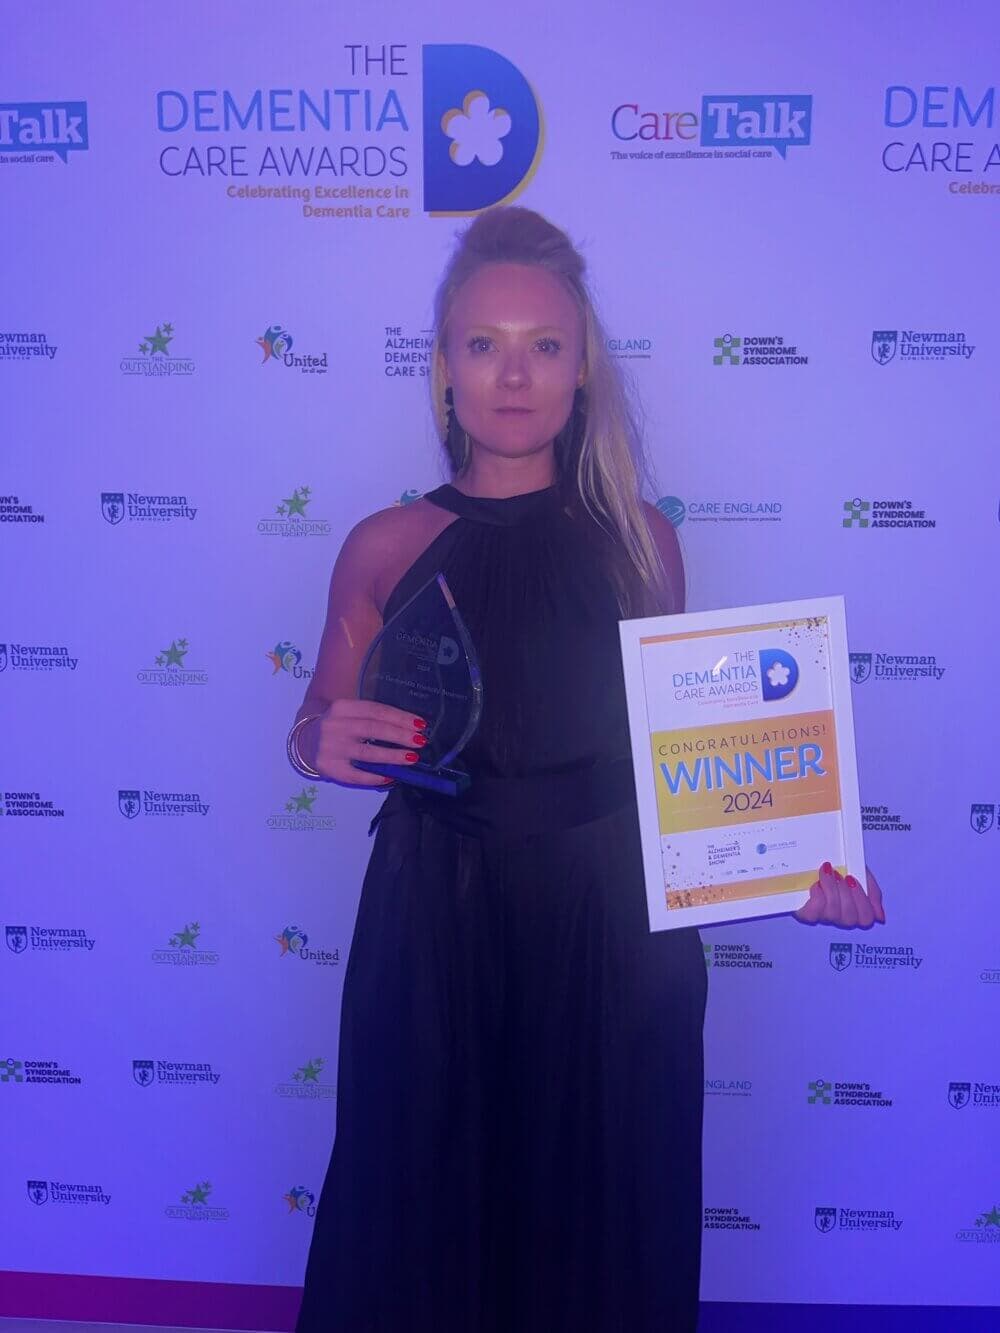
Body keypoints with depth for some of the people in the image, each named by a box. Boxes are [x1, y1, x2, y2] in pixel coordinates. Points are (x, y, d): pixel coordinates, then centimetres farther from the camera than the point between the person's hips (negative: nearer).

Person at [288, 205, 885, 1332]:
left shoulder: (638, 538, 1)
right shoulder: (385, 548, -2)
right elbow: (318, 727, 8)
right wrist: (323, 742, -14)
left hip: (616, 928, 1)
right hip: (436, 930, 0)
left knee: (601, 1211, 13)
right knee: (428, 1208, 13)